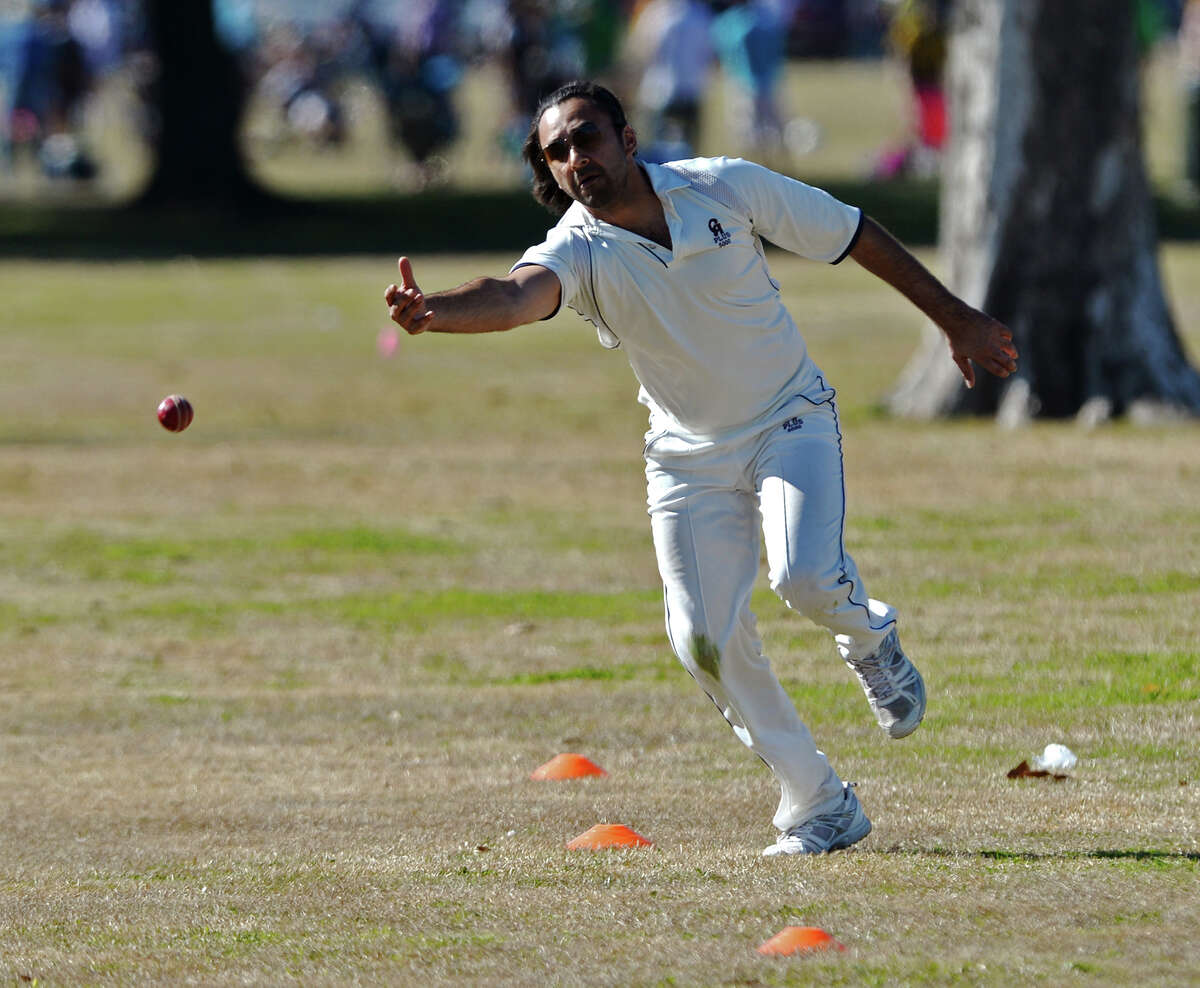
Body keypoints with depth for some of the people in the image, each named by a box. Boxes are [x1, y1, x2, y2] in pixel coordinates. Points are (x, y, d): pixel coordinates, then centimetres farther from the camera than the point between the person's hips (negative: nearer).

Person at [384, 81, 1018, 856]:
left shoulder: (726, 188, -15)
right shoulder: (579, 252, -18)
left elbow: (855, 236, -3)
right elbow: (517, 296, -41)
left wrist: (956, 318, 4)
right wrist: (434, 313, -64)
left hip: (792, 421, -2)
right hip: (690, 456, 2)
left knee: (805, 576, -27)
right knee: (707, 639, -6)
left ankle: (870, 637, 10)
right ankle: (819, 806, 10)